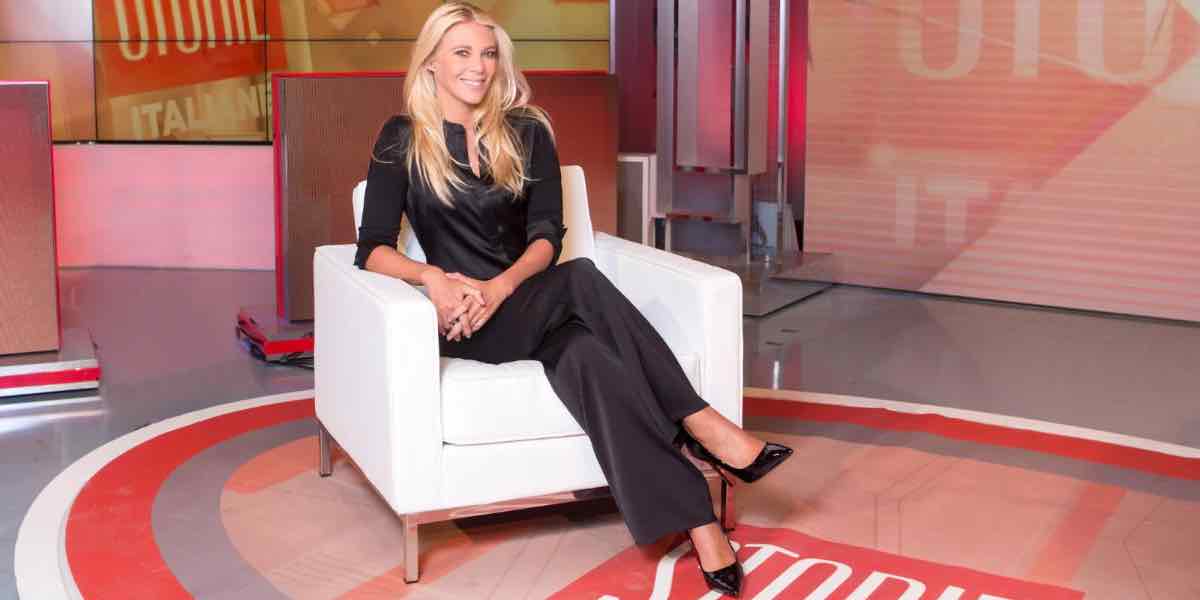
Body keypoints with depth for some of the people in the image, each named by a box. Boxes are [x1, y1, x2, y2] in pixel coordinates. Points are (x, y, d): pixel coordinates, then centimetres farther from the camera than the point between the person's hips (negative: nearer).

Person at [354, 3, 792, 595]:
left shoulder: (526, 132, 10)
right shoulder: (402, 139, 3)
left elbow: (547, 235, 1)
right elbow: (372, 248, -3)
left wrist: (499, 287, -20)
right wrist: (433, 277, -25)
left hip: (524, 306, 3)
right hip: (461, 321, -3)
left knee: (585, 353, -35)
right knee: (581, 279, -33)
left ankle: (698, 523, -42)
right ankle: (701, 425, -33)